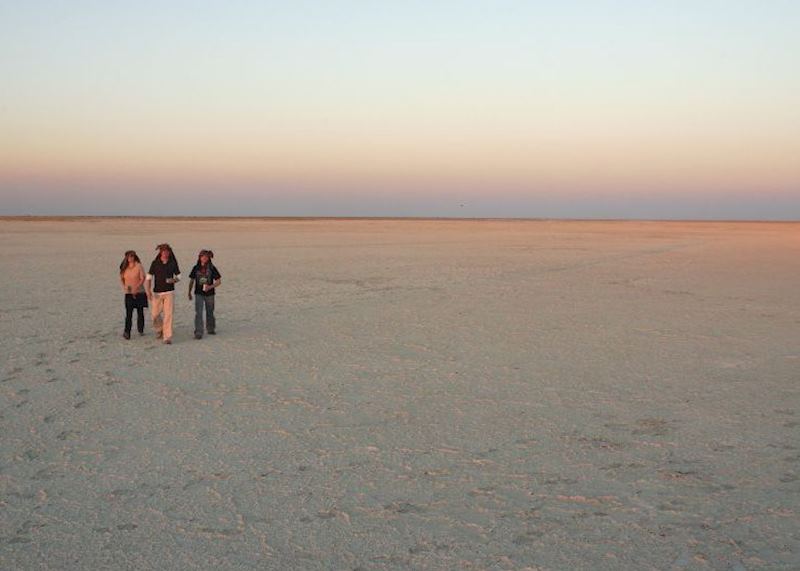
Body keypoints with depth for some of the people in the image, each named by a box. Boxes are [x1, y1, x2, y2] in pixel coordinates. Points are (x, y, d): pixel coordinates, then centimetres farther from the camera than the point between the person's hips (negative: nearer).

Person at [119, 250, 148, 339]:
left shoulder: (139, 266, -6)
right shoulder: (125, 267, 5)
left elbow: (142, 278, -9)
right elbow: (121, 278, 15)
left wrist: (137, 287, -20)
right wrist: (124, 286, -3)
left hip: (139, 292, -2)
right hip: (128, 293, 2)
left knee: (140, 312, 9)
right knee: (128, 313, -7)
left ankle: (141, 330, 25)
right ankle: (127, 332, -12)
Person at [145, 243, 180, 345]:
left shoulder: (173, 263, 3)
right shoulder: (155, 263, 1)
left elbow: (178, 276, 11)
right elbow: (149, 278, 2)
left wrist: (174, 280, -12)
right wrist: (148, 291, -9)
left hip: (169, 292, -1)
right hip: (157, 292, 1)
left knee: (168, 314, -8)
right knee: (155, 314, 5)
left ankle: (167, 337, -7)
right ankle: (159, 330, 34)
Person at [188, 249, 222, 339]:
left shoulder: (212, 268, -3)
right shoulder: (196, 268, 1)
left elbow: (218, 281, -2)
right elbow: (192, 280, 11)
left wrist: (210, 287, -18)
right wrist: (189, 292, 15)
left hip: (209, 293, 0)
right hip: (199, 294, 0)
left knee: (210, 312, 14)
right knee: (198, 313, -10)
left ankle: (211, 329, 34)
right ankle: (198, 333, -10)